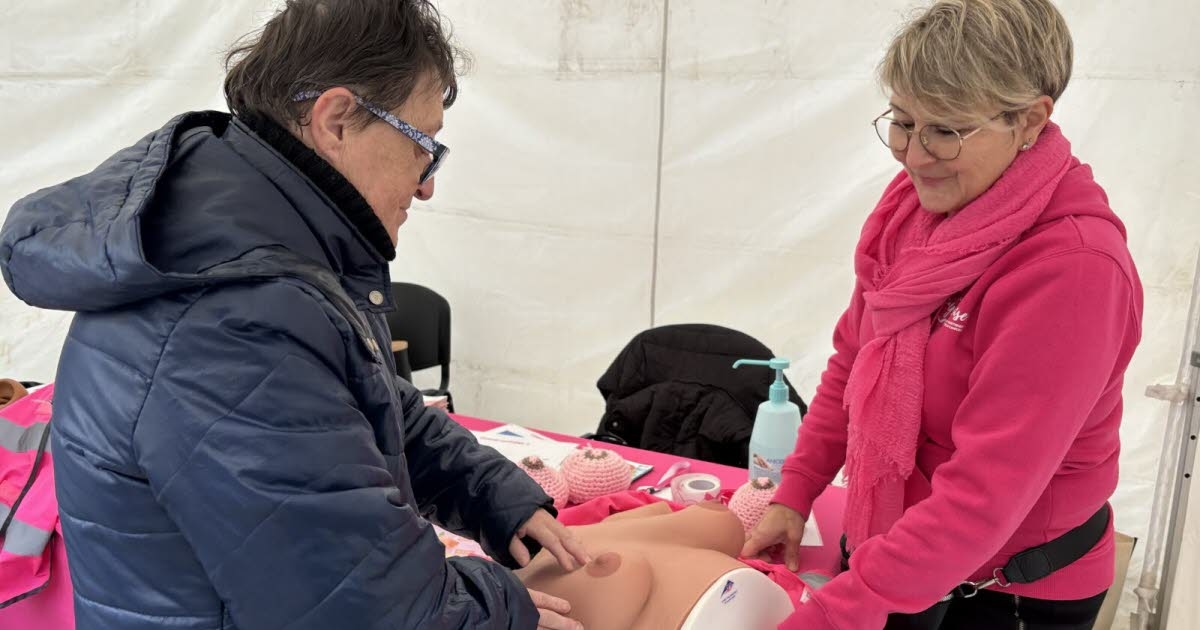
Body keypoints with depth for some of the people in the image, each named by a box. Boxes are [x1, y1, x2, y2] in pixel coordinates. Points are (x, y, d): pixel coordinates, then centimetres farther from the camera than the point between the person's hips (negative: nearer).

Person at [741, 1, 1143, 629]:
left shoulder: (1073, 267, -27)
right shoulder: (911, 201, -7)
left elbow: (986, 494, -29)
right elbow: (853, 363, 3)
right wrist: (794, 494, -2)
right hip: (895, 546, 6)